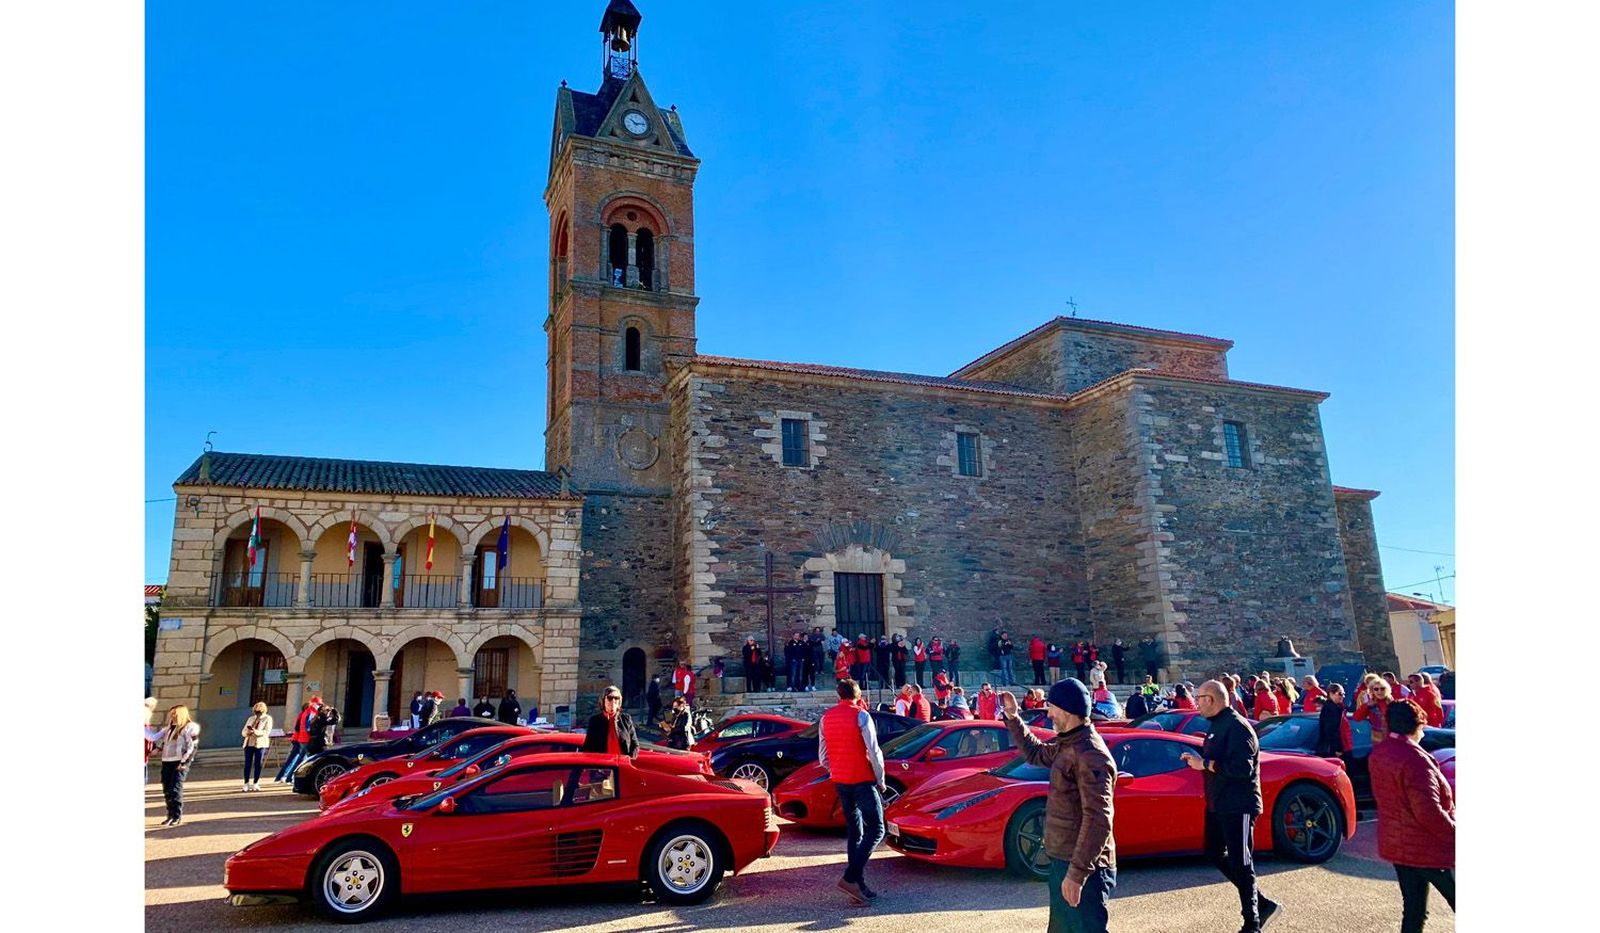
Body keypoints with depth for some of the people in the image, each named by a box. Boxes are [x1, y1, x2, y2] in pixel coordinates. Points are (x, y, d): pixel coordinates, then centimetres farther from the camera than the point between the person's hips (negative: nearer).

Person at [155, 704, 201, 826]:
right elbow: (157, 739, 26)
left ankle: (177, 816, -3)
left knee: (175, 789, -11)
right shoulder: (169, 728, 19)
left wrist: (184, 762, -15)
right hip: (166, 761, 7)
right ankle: (170, 815, 18)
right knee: (167, 790, 7)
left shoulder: (190, 727, -4)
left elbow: (193, 747, -10)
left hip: (180, 763, -7)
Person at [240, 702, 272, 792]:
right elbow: (243, 732, 14)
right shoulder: (251, 719, 19)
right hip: (249, 744, 4)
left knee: (257, 764, -4)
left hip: (260, 744, -4)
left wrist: (255, 731, -24)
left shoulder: (267, 719, 4)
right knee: (247, 764, -2)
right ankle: (246, 784, 2)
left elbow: (266, 732, -9)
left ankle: (255, 784, 1)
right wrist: (248, 731, -10)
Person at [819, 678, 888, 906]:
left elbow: (823, 756, 10)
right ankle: (850, 878, -14)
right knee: (876, 830, -2)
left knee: (854, 832, 13)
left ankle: (859, 885, 11)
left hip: (840, 782, 6)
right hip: (862, 780, -6)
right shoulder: (860, 716, -11)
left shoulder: (826, 718, 7)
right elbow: (874, 751, -13)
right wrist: (880, 780, -2)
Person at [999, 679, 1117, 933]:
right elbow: (1036, 753, 28)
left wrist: (1077, 873, -28)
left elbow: (1098, 820, -27)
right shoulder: (1067, 745, 8)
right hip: (1062, 860, 10)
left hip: (1083, 867, -10)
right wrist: (1013, 718, 19)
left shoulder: (1091, 755, -22)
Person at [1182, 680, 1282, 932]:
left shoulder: (1237, 727, -19)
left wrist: (1205, 764, -24)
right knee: (1215, 854, 15)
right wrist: (1197, 759, 6)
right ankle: (1263, 904, 25)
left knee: (1241, 864, -1)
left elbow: (1242, 767, -28)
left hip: (1238, 807, -10)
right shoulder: (1218, 725, 13)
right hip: (1218, 805, 10)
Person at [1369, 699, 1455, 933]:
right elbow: (1429, 812, -26)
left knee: (1413, 911, 14)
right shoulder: (1415, 759, -23)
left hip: (1394, 844, 8)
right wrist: (1454, 835, -14)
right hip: (1428, 848, -8)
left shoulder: (1377, 754, 4)